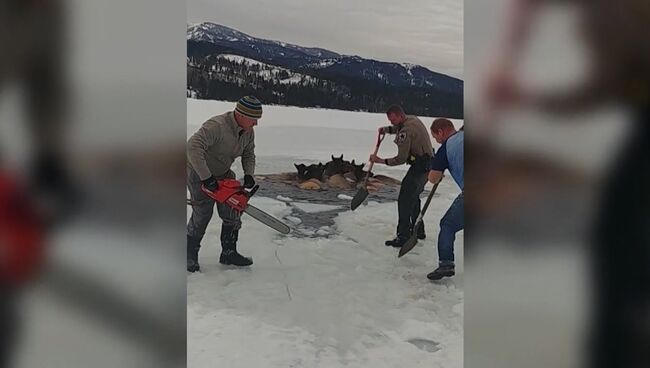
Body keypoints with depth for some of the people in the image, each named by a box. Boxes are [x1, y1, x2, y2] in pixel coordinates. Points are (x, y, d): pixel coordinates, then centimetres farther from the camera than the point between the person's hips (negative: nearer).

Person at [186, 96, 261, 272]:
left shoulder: (248, 132, -7)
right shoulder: (216, 126, -33)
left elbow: (249, 155, 7)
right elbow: (193, 147, -43)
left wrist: (248, 174, -12)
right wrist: (206, 178, -41)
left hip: (223, 174, 8)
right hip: (199, 173, -7)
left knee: (232, 214, 5)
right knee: (202, 214, -4)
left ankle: (229, 253, 17)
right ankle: (190, 256, 14)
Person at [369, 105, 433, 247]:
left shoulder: (406, 131, -22)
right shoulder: (412, 118, 8)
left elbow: (401, 159, -21)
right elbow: (398, 128, 31)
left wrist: (381, 160, -12)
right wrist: (386, 129, 11)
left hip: (420, 165, -11)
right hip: (426, 164, 11)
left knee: (404, 199, -13)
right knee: (413, 197, 22)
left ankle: (403, 237, -15)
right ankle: (418, 230, 32)